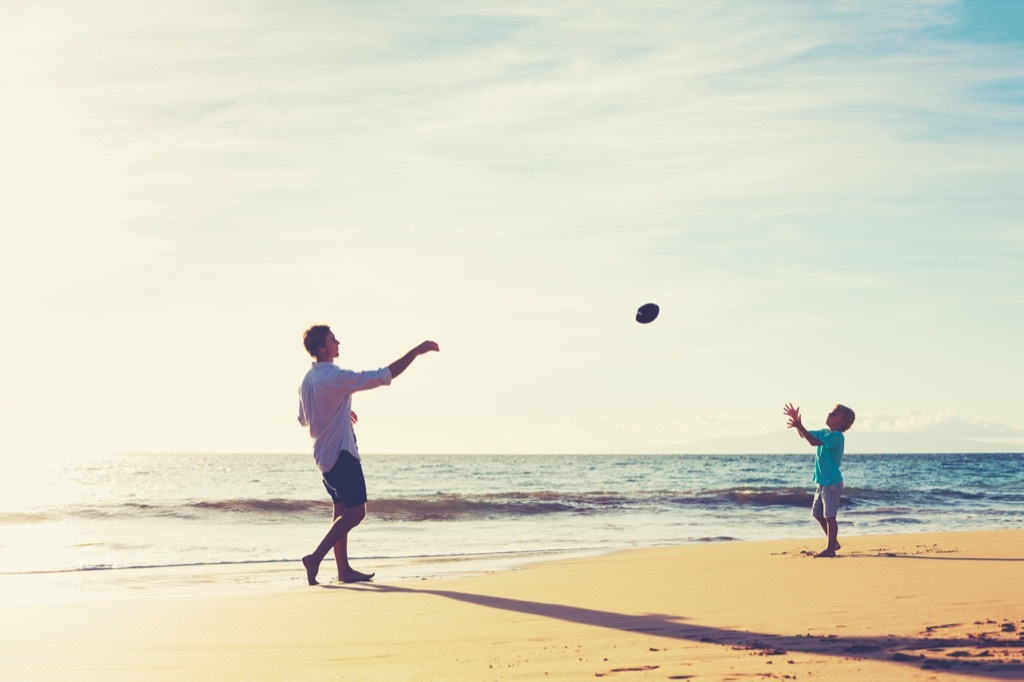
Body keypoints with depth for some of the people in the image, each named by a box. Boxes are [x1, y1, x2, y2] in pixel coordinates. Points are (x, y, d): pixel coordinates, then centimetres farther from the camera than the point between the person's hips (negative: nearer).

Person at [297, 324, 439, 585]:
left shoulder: (307, 380, 8)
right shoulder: (336, 378, -20)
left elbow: (303, 419, 22)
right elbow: (384, 376, -21)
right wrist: (417, 351, -17)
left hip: (323, 454, 9)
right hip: (341, 453, -9)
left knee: (342, 510, 13)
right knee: (355, 512, -7)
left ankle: (344, 569, 15)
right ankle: (316, 558, -10)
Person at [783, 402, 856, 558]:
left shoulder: (837, 436, -16)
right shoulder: (824, 432, 11)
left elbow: (813, 441, -26)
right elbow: (804, 435, 18)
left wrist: (799, 426, -28)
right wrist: (796, 423, 2)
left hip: (832, 483, -9)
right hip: (822, 482, 10)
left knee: (829, 516, -6)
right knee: (818, 513, 14)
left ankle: (831, 549, 2)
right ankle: (834, 543, 26)